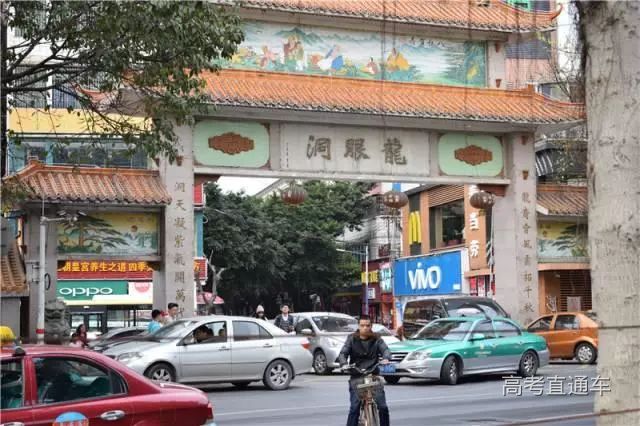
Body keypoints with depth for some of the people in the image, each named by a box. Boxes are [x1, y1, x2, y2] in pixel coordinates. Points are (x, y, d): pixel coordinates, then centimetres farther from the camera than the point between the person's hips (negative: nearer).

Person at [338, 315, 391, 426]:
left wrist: (386, 358, -31)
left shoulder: (376, 339, 8)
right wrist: (344, 364, -25)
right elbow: (343, 353, -3)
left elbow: (385, 349, -7)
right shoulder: (352, 339, 7)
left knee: (383, 407, -7)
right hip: (357, 377, -1)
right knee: (354, 408, -12)